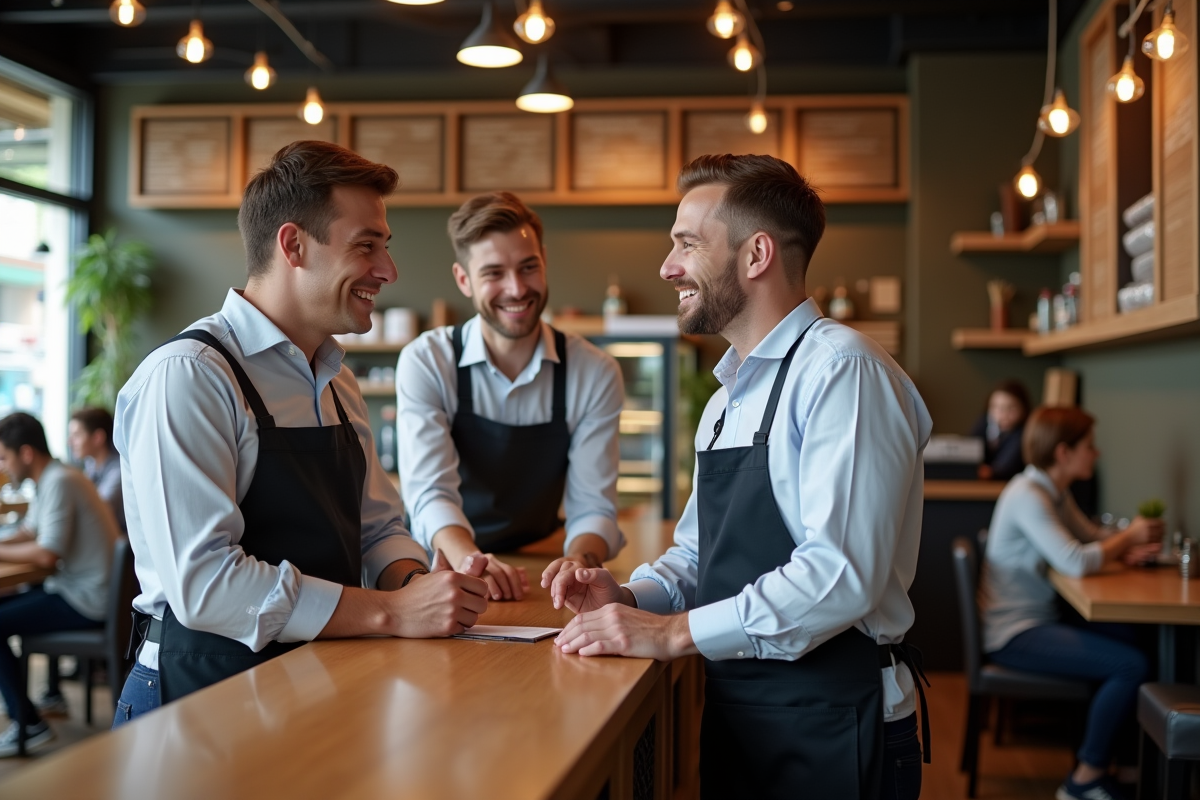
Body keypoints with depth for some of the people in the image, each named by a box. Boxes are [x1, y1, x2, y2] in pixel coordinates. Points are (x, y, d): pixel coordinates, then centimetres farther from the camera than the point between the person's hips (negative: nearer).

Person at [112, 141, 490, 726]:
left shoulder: (337, 385, 14)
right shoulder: (187, 377, -14)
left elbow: (379, 529, 18)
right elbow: (202, 581, -22)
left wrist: (413, 582, -5)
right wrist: (392, 612, -21)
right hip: (204, 705, -7)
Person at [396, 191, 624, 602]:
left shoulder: (595, 374, -4)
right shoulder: (425, 363, -8)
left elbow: (593, 507, -7)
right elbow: (430, 492, -18)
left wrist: (582, 559, -30)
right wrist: (471, 562, -38)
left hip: (537, 582, 1)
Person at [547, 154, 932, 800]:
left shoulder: (841, 369, -16)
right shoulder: (726, 402, 13)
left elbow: (842, 574, -25)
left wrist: (673, 633, -22)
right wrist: (629, 597, 0)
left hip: (829, 728, -8)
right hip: (734, 716, 8)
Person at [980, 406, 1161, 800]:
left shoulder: (1055, 492, 11)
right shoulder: (1027, 496, -20)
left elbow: (1090, 535, 15)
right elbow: (1076, 562, -26)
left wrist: (1127, 545, -7)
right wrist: (1128, 537, -10)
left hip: (1039, 618, 10)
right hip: (1013, 633, -9)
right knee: (1131, 665, -17)